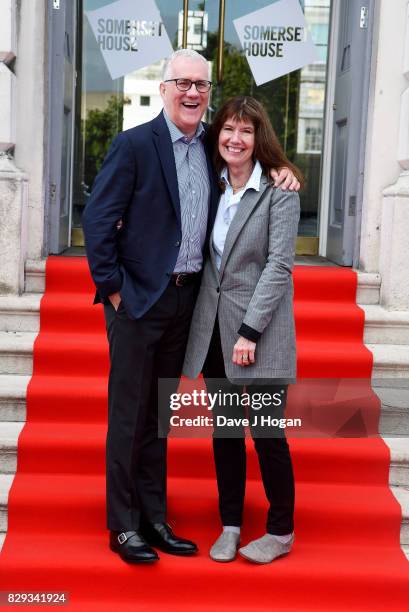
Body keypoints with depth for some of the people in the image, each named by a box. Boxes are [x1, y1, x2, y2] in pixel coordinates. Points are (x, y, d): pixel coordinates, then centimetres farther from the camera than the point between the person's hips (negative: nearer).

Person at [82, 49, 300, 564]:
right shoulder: (134, 144, -9)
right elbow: (97, 219, -11)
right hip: (138, 299, -6)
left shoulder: (211, 146, 7)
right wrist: (112, 287, -12)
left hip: (185, 298, 6)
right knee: (129, 414, 3)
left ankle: (154, 519, 27)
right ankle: (123, 525, 16)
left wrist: (280, 171, 1)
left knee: (159, 414, 15)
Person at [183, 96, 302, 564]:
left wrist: (250, 331, -17)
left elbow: (279, 264, -13)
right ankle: (230, 525, 25)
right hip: (213, 326, 5)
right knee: (224, 429, 11)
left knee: (266, 431, 2)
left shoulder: (280, 191, -7)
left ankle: (281, 531, 20)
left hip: (259, 330, -5)